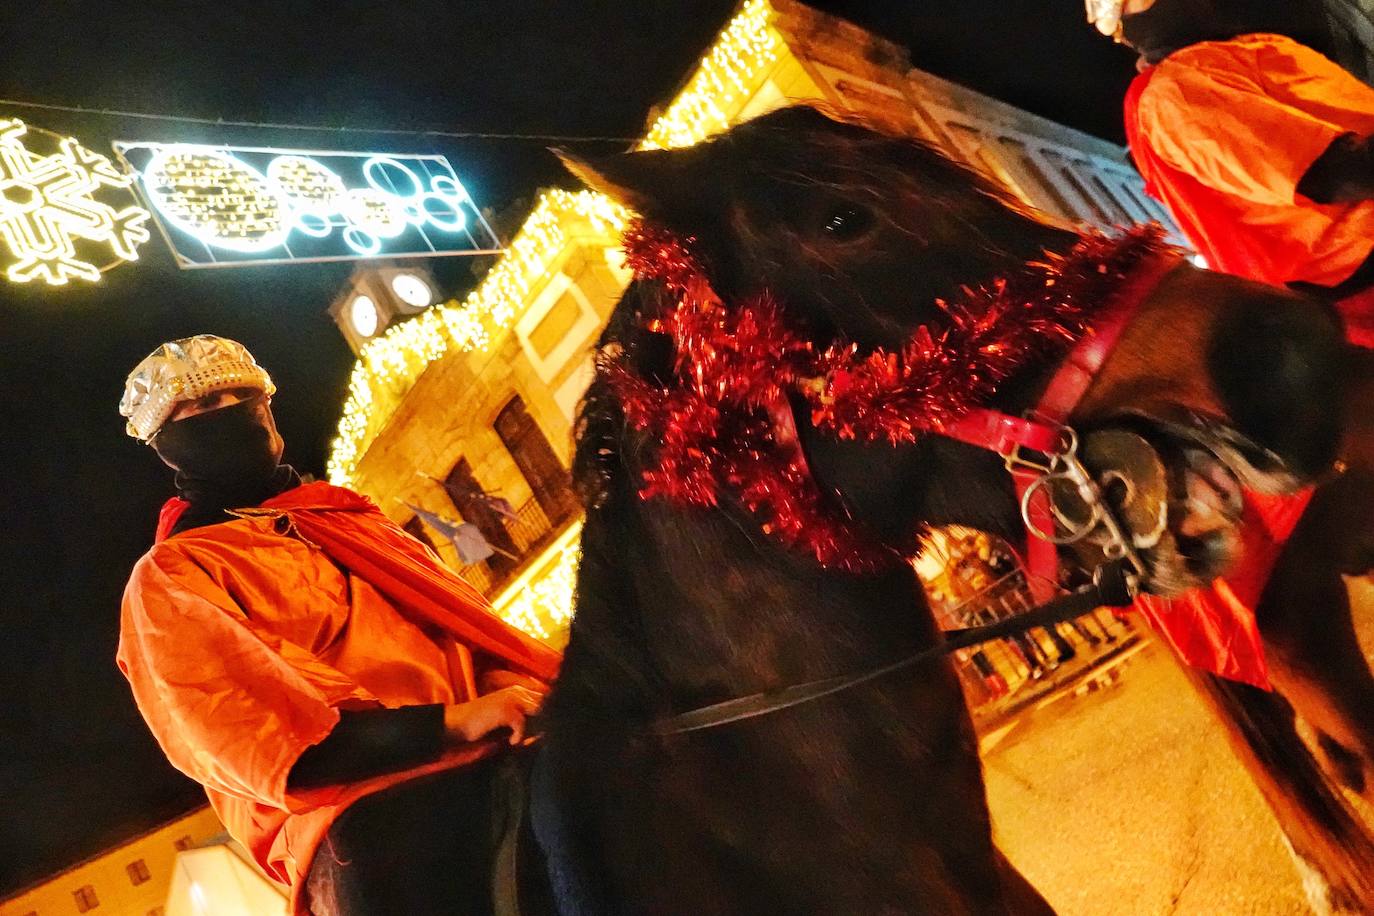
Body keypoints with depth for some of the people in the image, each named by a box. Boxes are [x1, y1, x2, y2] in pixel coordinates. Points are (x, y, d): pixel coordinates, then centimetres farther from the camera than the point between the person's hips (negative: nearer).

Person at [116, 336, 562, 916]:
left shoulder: (339, 515, 27)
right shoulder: (168, 578, 7)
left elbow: (453, 609, 20)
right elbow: (246, 729, -8)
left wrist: (510, 677, -3)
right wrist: (448, 724, -18)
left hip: (490, 756, 7)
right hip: (369, 818, -6)